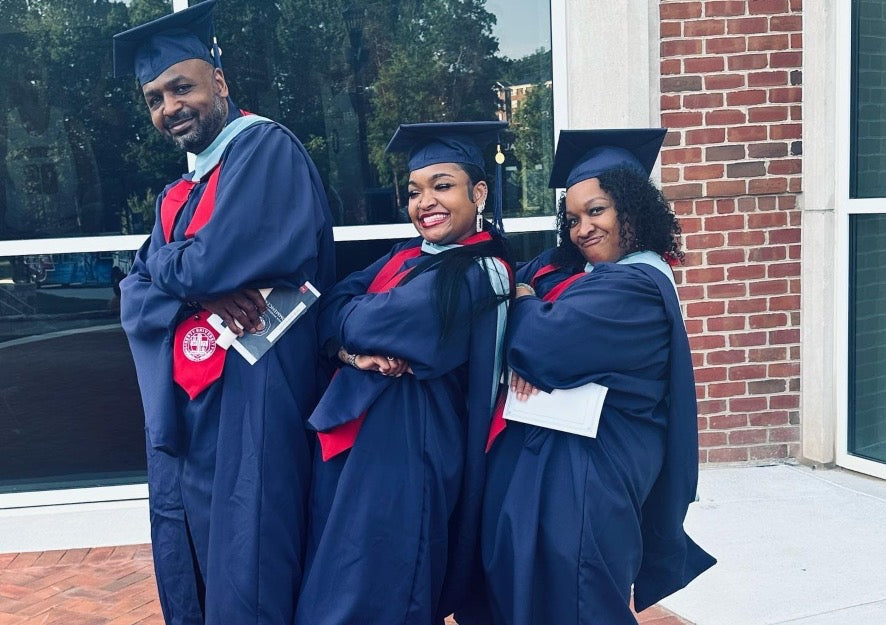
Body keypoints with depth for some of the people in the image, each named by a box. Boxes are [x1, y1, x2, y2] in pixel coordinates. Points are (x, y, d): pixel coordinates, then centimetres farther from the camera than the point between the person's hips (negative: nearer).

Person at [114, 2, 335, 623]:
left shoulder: (265, 146, -6)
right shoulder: (177, 196, 19)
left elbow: (220, 260, -19)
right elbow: (135, 299, 8)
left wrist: (170, 268, 2)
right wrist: (199, 289, -12)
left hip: (248, 404, -8)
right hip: (183, 418, 9)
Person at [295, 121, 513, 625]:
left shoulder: (478, 275, -15)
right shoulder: (407, 257, 12)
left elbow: (370, 321, -19)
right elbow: (333, 305, 1)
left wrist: (351, 322, 2)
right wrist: (352, 349, -18)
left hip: (410, 451, -8)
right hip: (356, 439, 8)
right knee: (338, 577, 18)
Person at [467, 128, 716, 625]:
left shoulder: (635, 285, -17)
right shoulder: (566, 268, 12)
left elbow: (543, 342, -25)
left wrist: (526, 303, -2)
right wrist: (522, 358, -14)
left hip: (584, 476, -9)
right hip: (541, 461, 9)